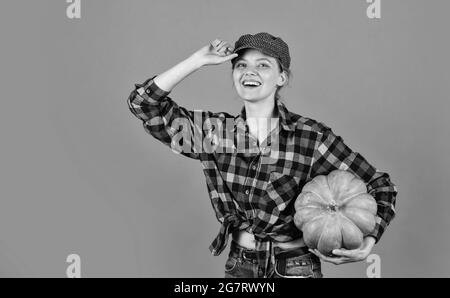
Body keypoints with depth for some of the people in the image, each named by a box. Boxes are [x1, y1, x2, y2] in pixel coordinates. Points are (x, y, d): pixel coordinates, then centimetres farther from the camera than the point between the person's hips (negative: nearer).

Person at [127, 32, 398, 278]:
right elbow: (144, 102, -8)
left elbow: (379, 185, -8)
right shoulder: (216, 131, -6)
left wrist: (368, 243, -23)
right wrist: (200, 59, -14)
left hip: (295, 267, -3)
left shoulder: (312, 136, -15)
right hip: (239, 266, 3)